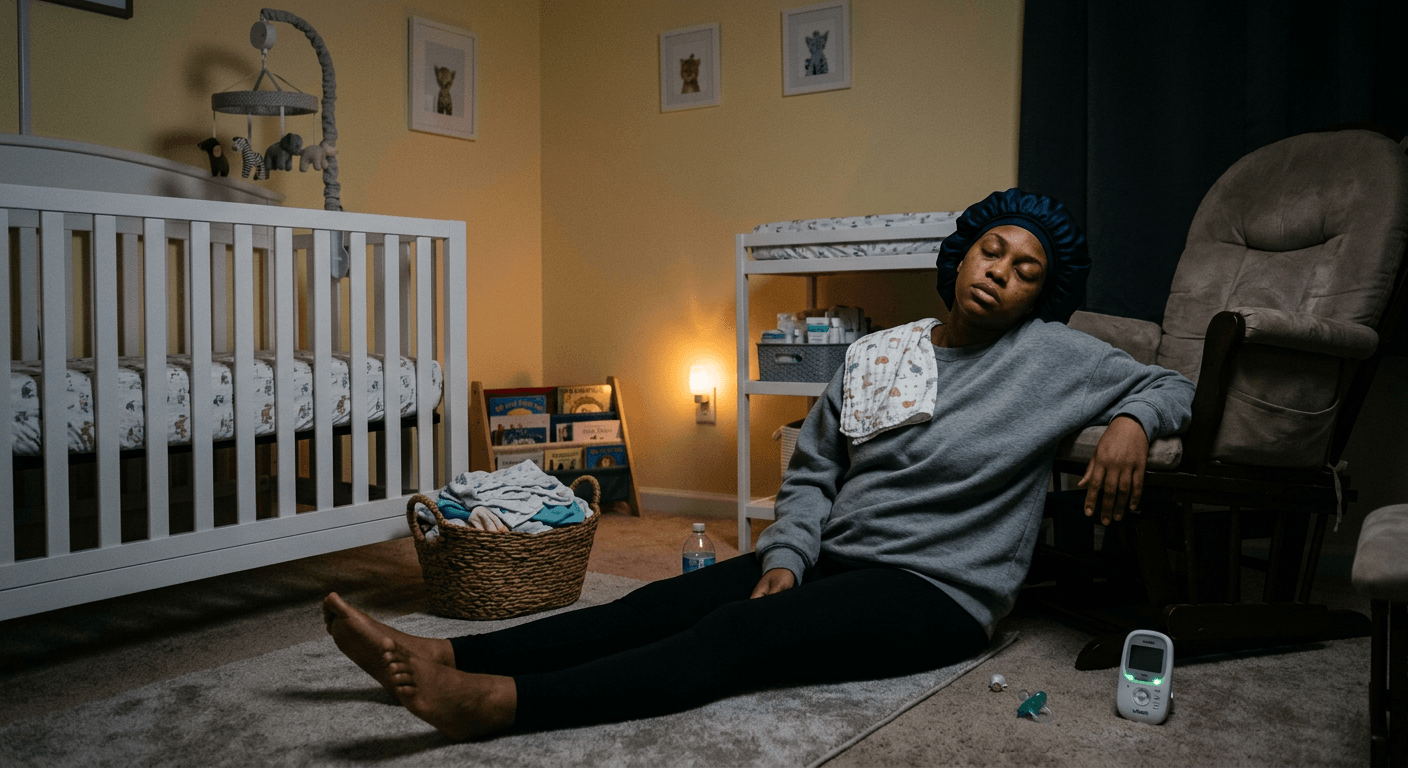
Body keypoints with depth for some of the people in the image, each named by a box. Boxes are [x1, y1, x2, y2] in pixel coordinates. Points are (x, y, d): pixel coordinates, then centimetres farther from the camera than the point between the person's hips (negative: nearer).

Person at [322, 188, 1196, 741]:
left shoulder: (1051, 356, -1)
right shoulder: (876, 355, 10)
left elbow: (1170, 385, 6)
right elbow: (811, 472, 10)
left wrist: (1131, 421, -17)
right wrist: (785, 559, -6)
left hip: (938, 594, -5)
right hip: (832, 559, 5)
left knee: (740, 636, -28)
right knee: (659, 604, -14)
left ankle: (497, 702, -40)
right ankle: (441, 658, -22)